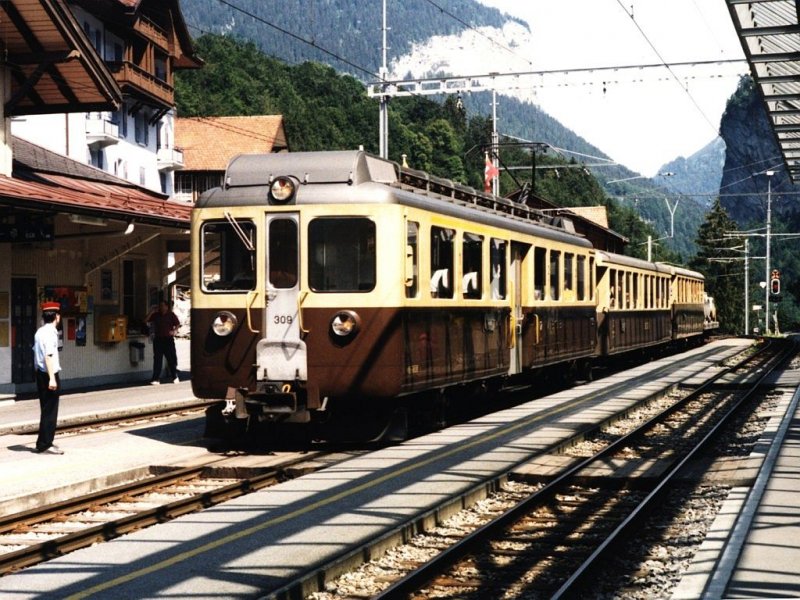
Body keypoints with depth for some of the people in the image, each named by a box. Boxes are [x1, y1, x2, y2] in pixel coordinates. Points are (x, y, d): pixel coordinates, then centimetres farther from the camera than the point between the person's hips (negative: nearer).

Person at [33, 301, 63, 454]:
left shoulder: (39, 332, 12)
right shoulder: (50, 332, -16)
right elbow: (49, 356, -24)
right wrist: (52, 378, -26)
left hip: (40, 374, 9)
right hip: (49, 374, -9)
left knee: (46, 409, 16)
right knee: (50, 411, -2)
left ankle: (44, 443, 23)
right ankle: (45, 445, 1)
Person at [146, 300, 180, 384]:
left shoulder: (171, 315, 5)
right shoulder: (156, 315, 11)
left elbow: (177, 324, 4)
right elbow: (147, 320, 5)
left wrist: (174, 331, -14)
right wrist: (151, 312, -4)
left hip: (168, 339, -2)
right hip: (158, 339, 2)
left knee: (172, 358, 2)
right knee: (157, 359, -2)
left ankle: (174, 377, 17)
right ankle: (156, 379, -2)